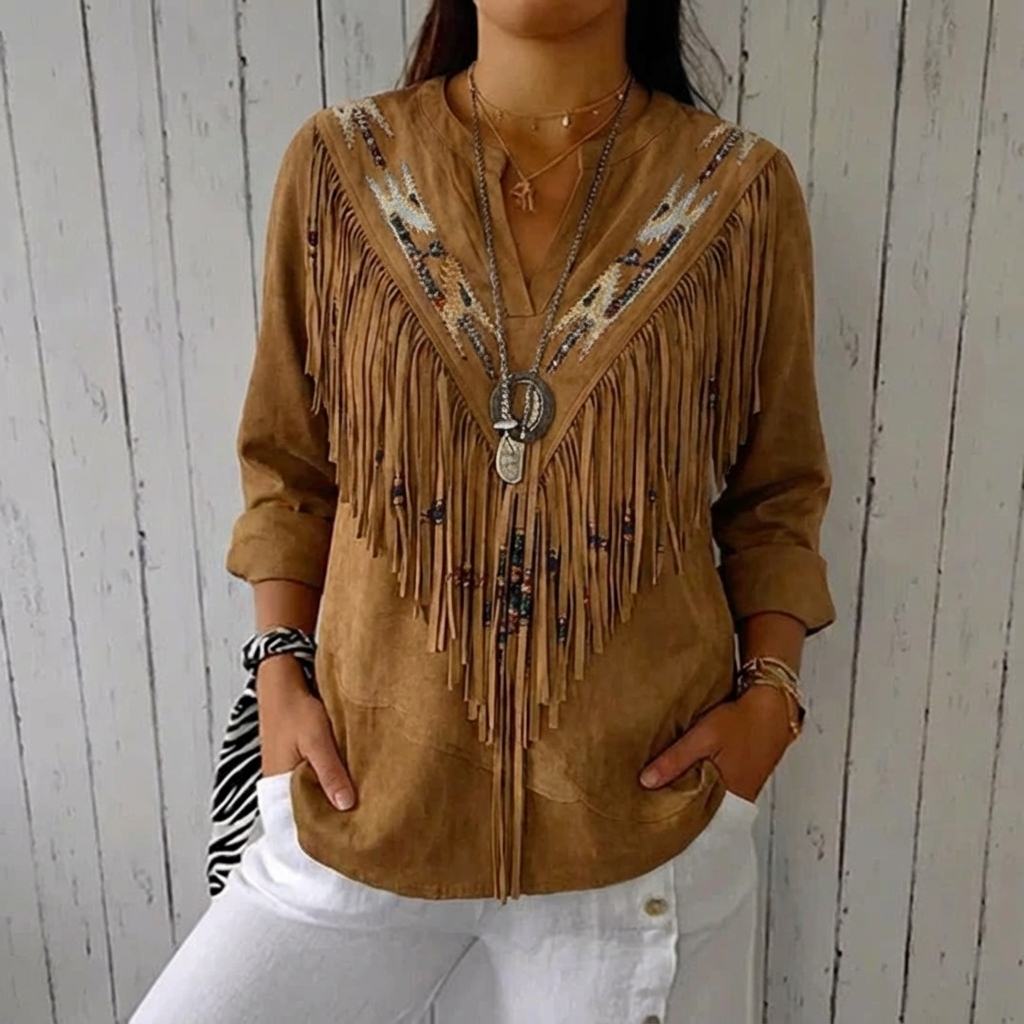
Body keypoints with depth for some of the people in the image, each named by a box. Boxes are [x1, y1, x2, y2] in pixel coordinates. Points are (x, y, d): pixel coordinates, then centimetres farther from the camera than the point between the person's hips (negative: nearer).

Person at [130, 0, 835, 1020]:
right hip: (368, 799, 2)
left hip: (642, 822, 0)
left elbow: (775, 495, 5)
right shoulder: (335, 168, -2)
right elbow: (287, 466, 6)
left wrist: (769, 687, -7)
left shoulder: (744, 196, -3)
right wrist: (281, 666, -3)